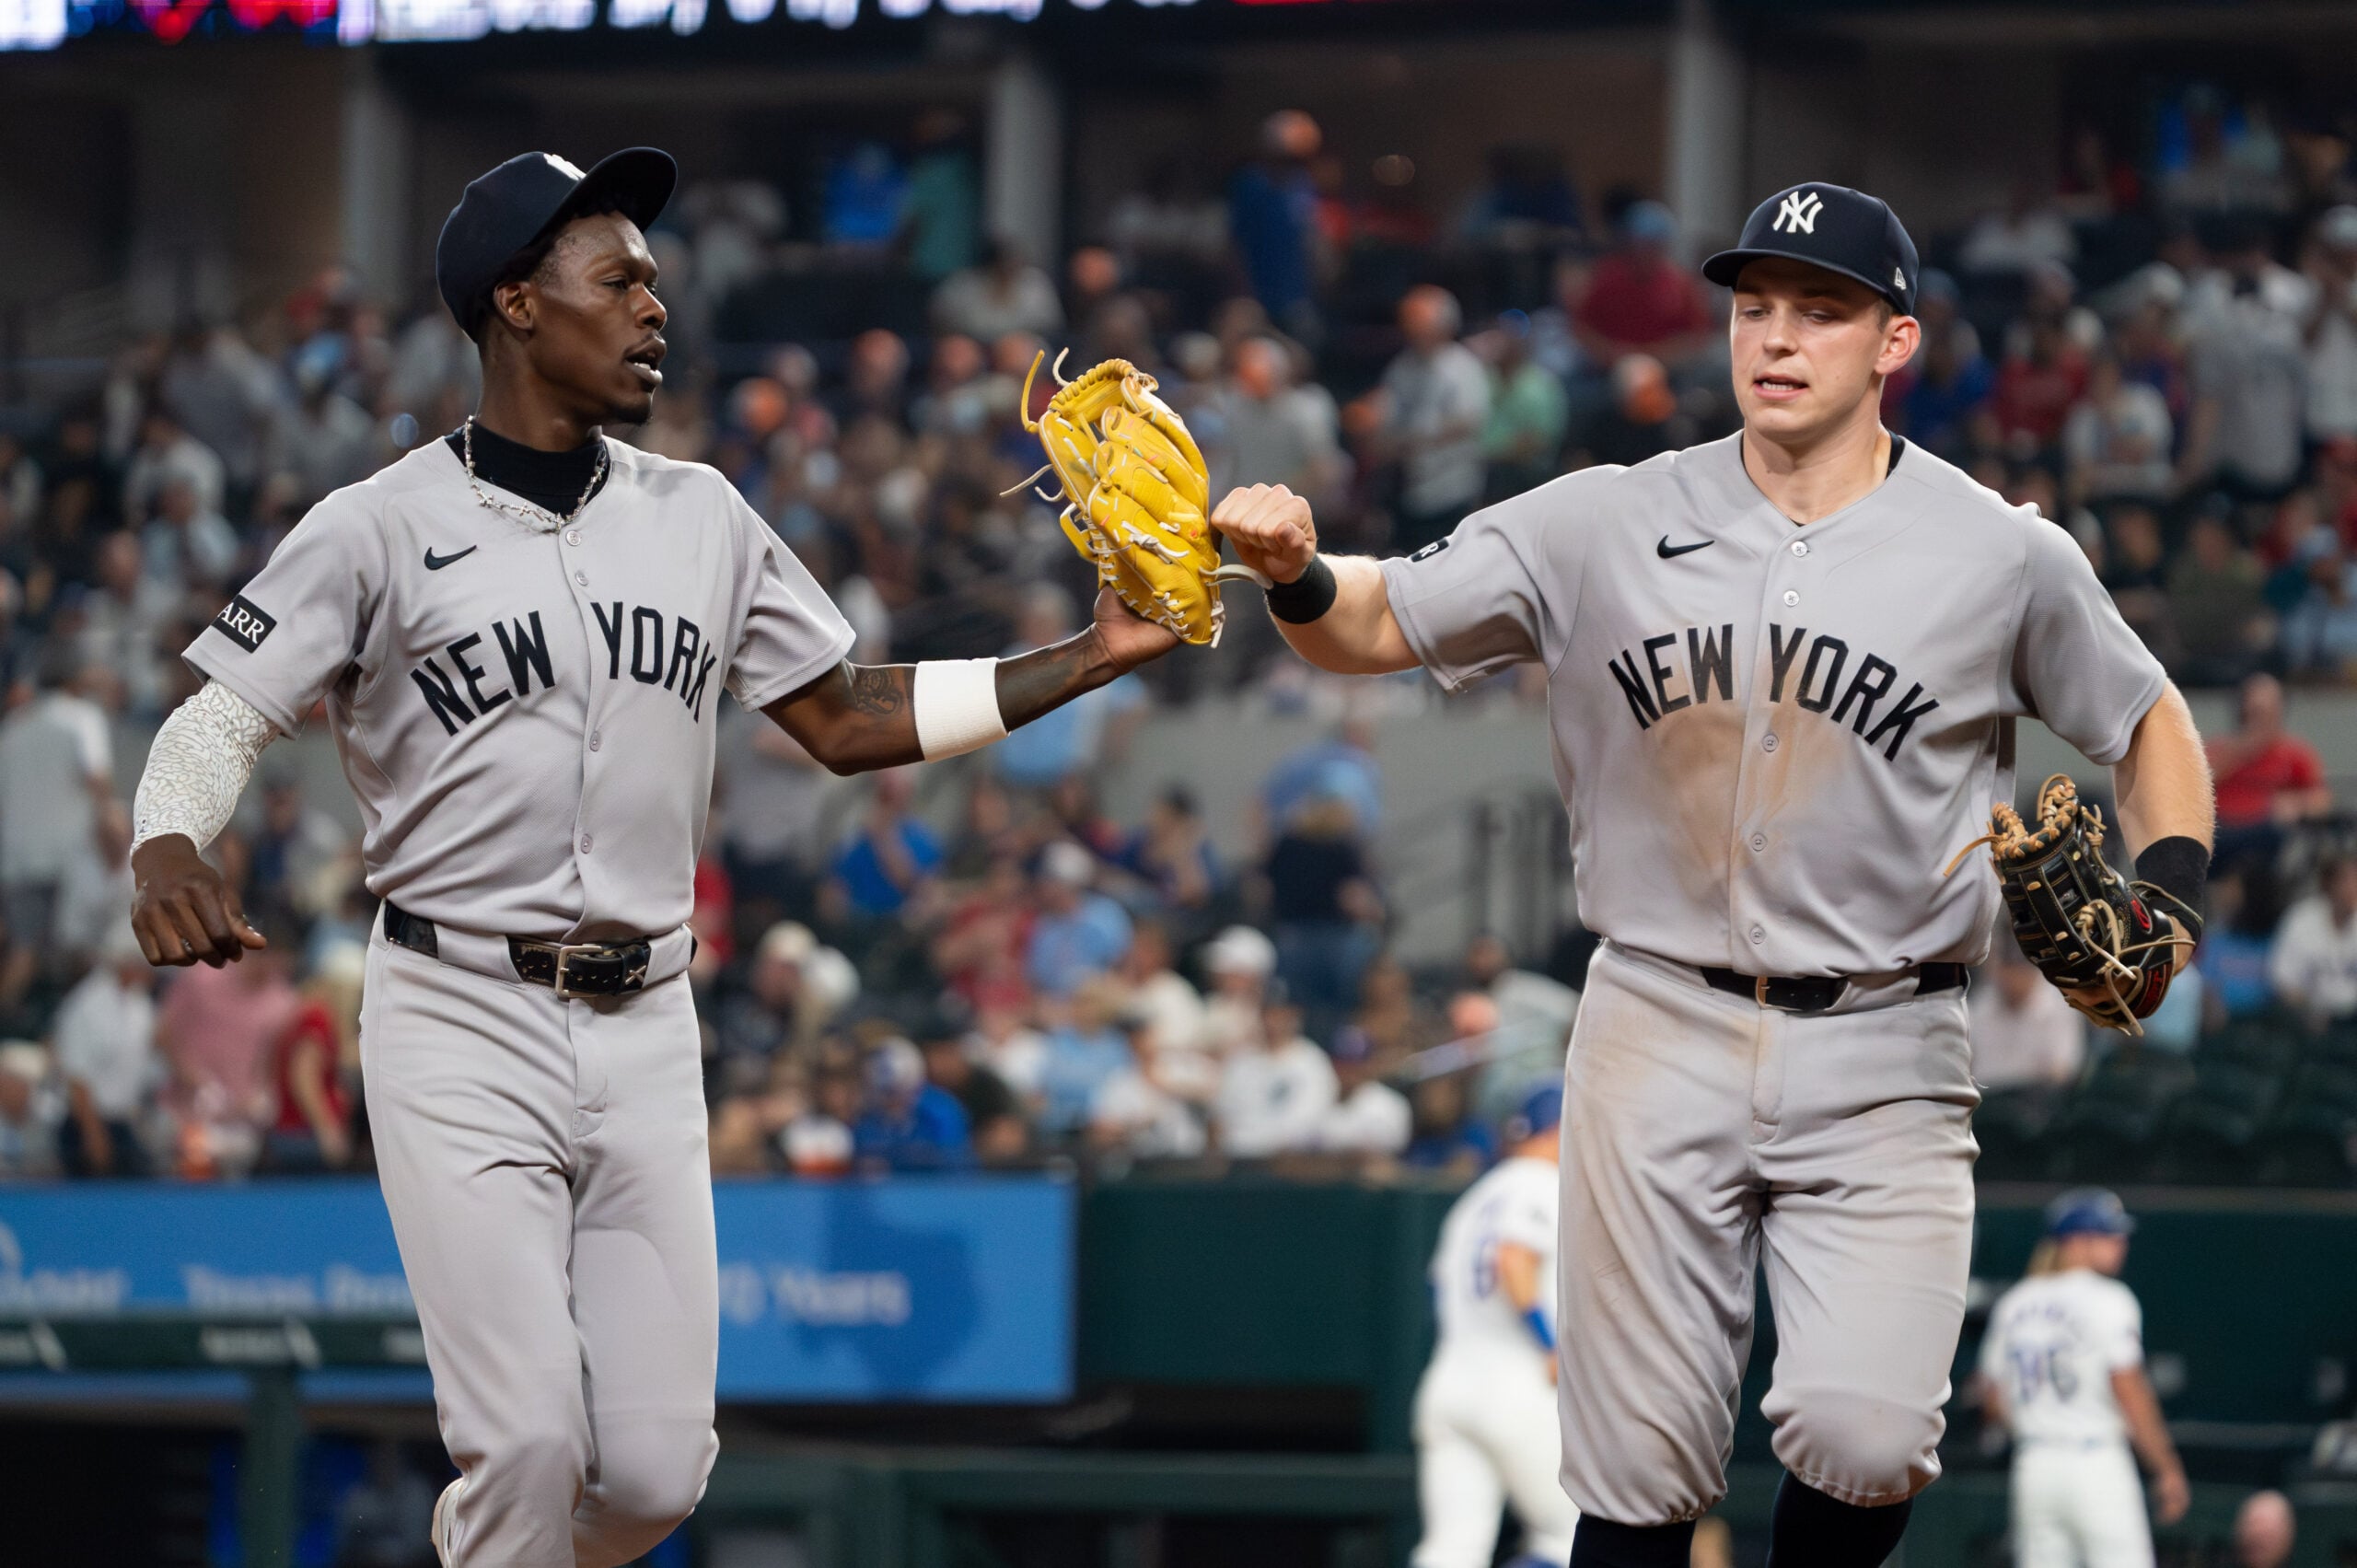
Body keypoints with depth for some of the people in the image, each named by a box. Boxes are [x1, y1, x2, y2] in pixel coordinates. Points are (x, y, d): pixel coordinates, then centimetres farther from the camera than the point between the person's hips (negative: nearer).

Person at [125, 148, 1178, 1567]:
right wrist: (166, 851, -27)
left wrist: (1094, 658, 7)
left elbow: (847, 721, 15)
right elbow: (223, 718, -4)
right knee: (527, 1447, -13)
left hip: (646, 1029, 4)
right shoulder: (384, 529, -3)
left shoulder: (700, 518, 11)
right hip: (465, 1023, -4)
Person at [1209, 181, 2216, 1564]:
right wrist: (1294, 572, -19)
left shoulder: (2005, 559, -2)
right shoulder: (1606, 528, 1)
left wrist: (2167, 907, -6)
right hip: (1662, 1035, 2)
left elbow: (2149, 725, 11)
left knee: (1864, 1440, -19)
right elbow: (1376, 625, 4)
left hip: (1883, 1056, -1)